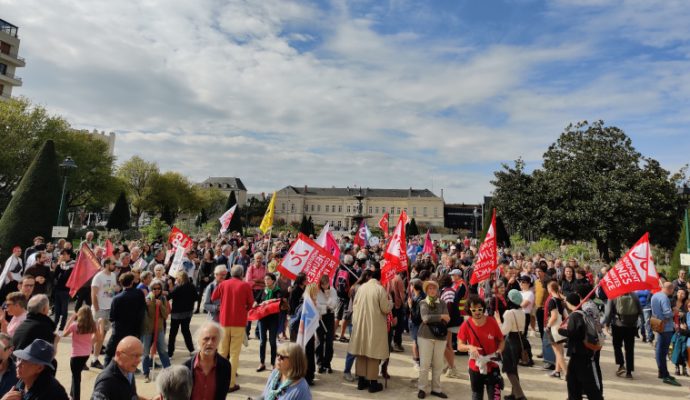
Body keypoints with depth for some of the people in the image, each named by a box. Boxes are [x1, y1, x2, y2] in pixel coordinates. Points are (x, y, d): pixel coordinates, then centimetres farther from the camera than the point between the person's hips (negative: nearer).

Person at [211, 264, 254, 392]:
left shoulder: (223, 284, 0)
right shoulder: (245, 285, -9)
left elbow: (213, 298, 12)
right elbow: (251, 303, -3)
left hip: (224, 321, 3)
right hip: (239, 322, -3)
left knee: (222, 352, 17)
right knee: (234, 353, 2)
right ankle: (230, 383, 2)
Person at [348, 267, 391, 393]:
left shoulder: (361, 287, 3)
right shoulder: (380, 289, -13)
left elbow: (354, 305, 9)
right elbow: (386, 309, -12)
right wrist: (390, 301, 8)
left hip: (360, 324, 5)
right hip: (375, 326, -5)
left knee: (361, 352, 12)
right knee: (373, 353, 4)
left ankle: (361, 380, 20)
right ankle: (372, 383, 11)